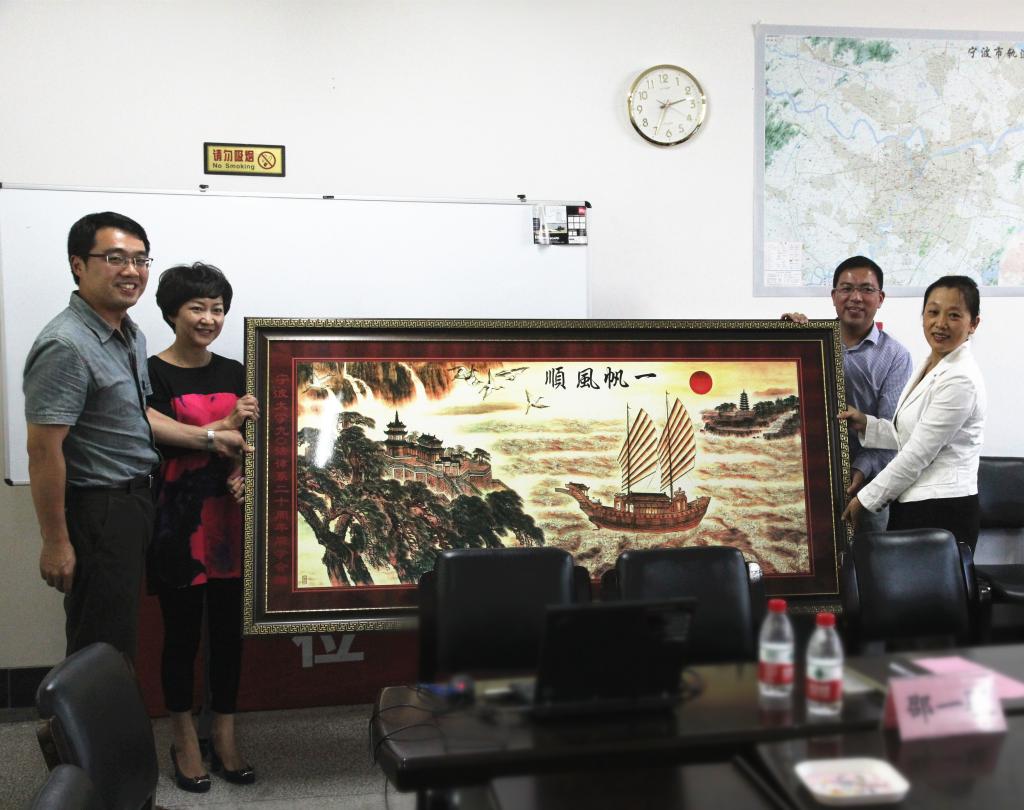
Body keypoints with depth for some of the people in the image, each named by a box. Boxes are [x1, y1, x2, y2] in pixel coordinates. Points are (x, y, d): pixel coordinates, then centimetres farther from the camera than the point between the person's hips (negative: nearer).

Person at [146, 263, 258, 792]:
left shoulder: (234, 373, 10)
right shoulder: (153, 374, -5)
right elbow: (160, 443, -14)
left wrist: (242, 472, -10)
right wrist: (225, 426, -23)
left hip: (230, 517, 4)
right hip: (179, 520, -4)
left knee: (229, 628, 10)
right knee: (182, 631, 6)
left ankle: (225, 738, 23)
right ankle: (184, 742, 22)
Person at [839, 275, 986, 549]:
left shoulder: (960, 380, -17)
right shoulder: (929, 366, 12)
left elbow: (917, 454, -16)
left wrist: (866, 499, -9)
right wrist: (865, 424, 1)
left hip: (942, 514, -8)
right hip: (912, 505, 8)